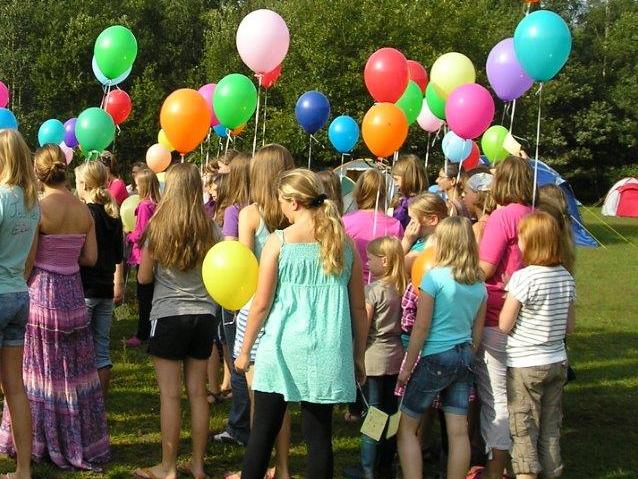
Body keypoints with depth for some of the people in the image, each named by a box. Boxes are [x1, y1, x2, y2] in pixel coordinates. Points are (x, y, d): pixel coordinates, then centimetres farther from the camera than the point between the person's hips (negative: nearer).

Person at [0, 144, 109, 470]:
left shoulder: (38, 208, -13)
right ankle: (79, 441, 20)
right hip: (73, 293, 5)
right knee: (75, 371, 12)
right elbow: (90, 258, 5)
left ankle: (43, 441, 16)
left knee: (42, 371, 6)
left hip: (42, 291, -5)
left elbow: (27, 262, -11)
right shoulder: (84, 210, 2)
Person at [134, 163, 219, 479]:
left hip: (168, 314, -3)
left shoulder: (157, 228, -7)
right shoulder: (210, 230, 0)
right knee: (198, 391, 10)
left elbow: (144, 277, -1)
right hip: (204, 314, 4)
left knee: (170, 394, 2)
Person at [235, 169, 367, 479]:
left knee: (263, 431, 8)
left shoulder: (278, 241, -6)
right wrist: (359, 356, 16)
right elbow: (358, 307, 6)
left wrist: (245, 350, 6)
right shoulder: (344, 242, 3)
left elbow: (261, 304, -5)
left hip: (284, 348, -3)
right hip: (328, 353, 3)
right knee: (319, 435, 8)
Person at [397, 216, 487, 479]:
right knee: (458, 430, 7)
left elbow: (421, 328, -12)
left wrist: (407, 367, -5)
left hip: (435, 357, -6)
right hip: (464, 358, 6)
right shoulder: (479, 282, 5)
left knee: (406, 426, 6)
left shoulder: (434, 277, -13)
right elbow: (477, 331, 11)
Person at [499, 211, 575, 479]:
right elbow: (569, 327, 8)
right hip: (557, 362, 6)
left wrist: (509, 297, 0)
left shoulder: (523, 278, -19)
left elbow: (504, 325, -14)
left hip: (525, 365, -6)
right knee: (550, 427, 16)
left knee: (524, 431, 3)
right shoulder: (566, 277, 1)